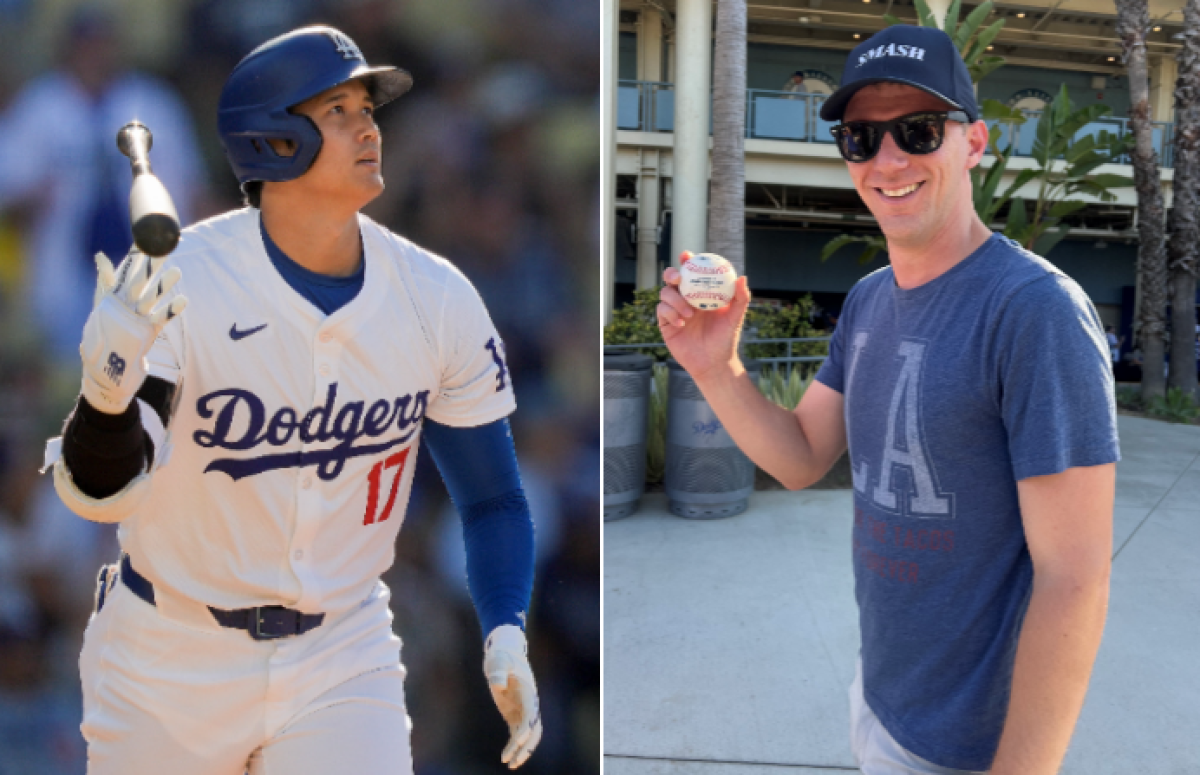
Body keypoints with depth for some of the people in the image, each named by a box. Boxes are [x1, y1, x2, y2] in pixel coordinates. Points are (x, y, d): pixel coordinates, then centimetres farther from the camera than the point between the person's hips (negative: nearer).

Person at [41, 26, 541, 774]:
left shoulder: (438, 298, -10)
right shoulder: (175, 283, -18)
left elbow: (491, 494, -2)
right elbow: (97, 495, -23)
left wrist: (507, 633, -13)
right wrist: (107, 394, -44)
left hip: (343, 659, 1)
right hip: (166, 663, 0)